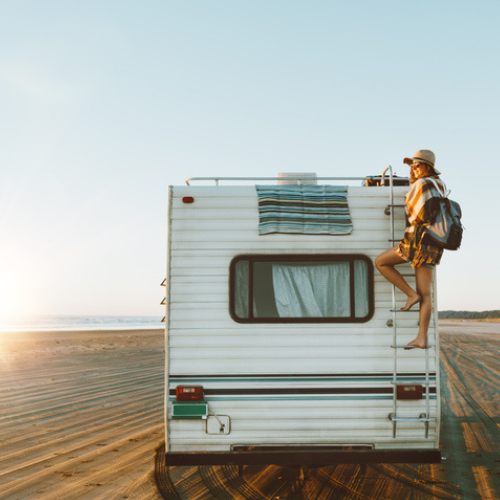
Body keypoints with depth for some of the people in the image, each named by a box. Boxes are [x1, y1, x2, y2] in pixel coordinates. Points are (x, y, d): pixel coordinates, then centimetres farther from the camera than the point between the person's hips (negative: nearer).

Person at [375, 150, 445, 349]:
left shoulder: (419, 184, -6)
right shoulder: (439, 184, 17)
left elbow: (410, 210, 6)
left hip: (418, 239, -8)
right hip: (434, 246, 8)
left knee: (380, 262, 8)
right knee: (425, 294, 3)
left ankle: (411, 294, 2)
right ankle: (422, 338, -2)